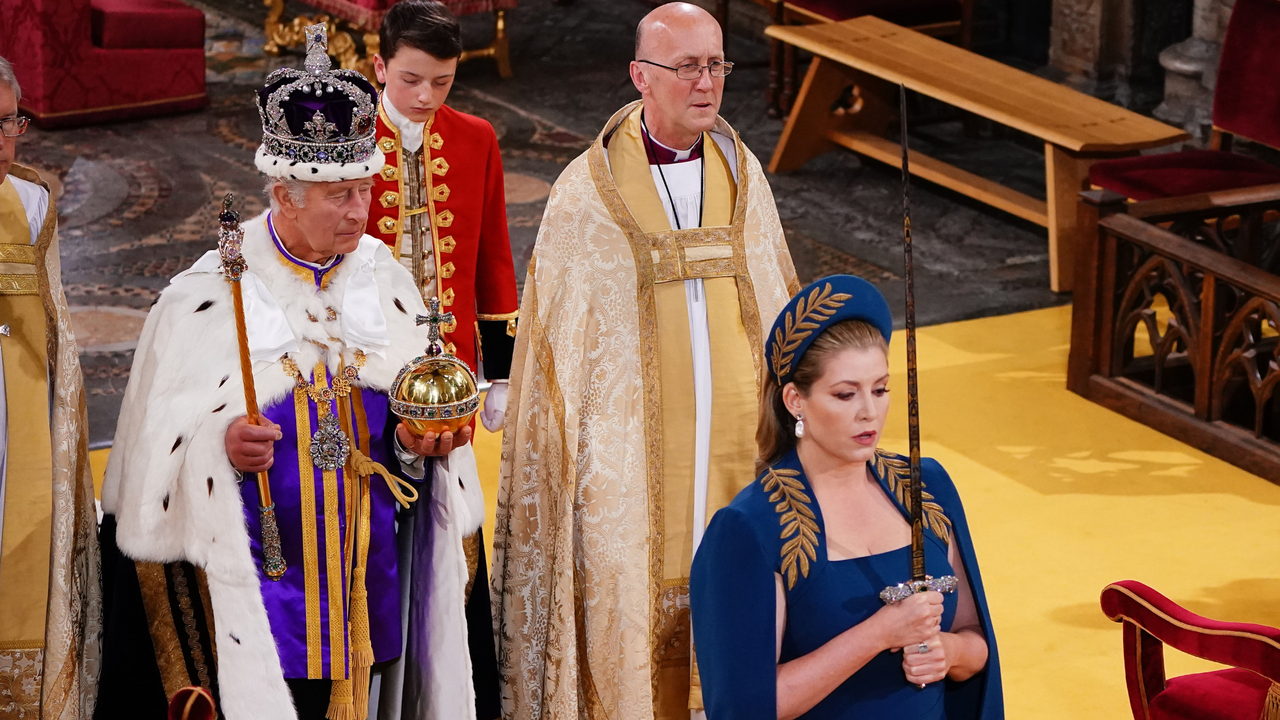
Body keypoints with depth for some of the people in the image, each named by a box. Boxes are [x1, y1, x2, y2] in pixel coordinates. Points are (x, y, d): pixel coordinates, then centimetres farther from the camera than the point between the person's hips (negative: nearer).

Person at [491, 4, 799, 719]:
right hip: (634, 456, -3)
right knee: (634, 607, 2)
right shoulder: (587, 193, -6)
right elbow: (557, 340, -3)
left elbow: (781, 309, 12)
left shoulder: (743, 175, 6)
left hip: (740, 444, 4)